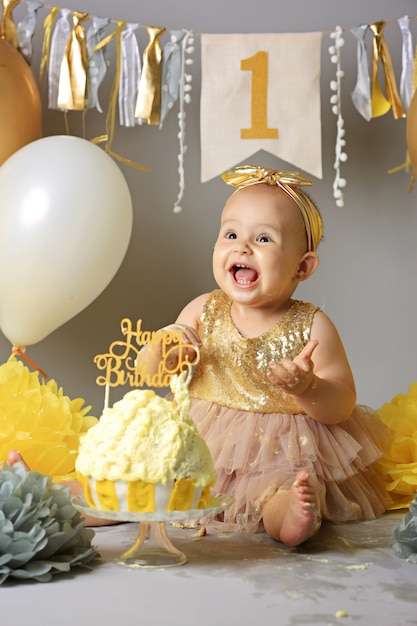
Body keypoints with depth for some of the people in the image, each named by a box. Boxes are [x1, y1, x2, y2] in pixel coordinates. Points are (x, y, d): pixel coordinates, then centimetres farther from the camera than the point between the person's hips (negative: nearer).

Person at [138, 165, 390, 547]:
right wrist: (161, 349, -17)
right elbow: (150, 375, 7)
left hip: (285, 453, -4)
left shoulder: (312, 326, -8)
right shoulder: (203, 312, 1)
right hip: (201, 444, 4)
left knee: (285, 485, -33)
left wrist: (307, 388, -31)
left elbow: (342, 406, -9)